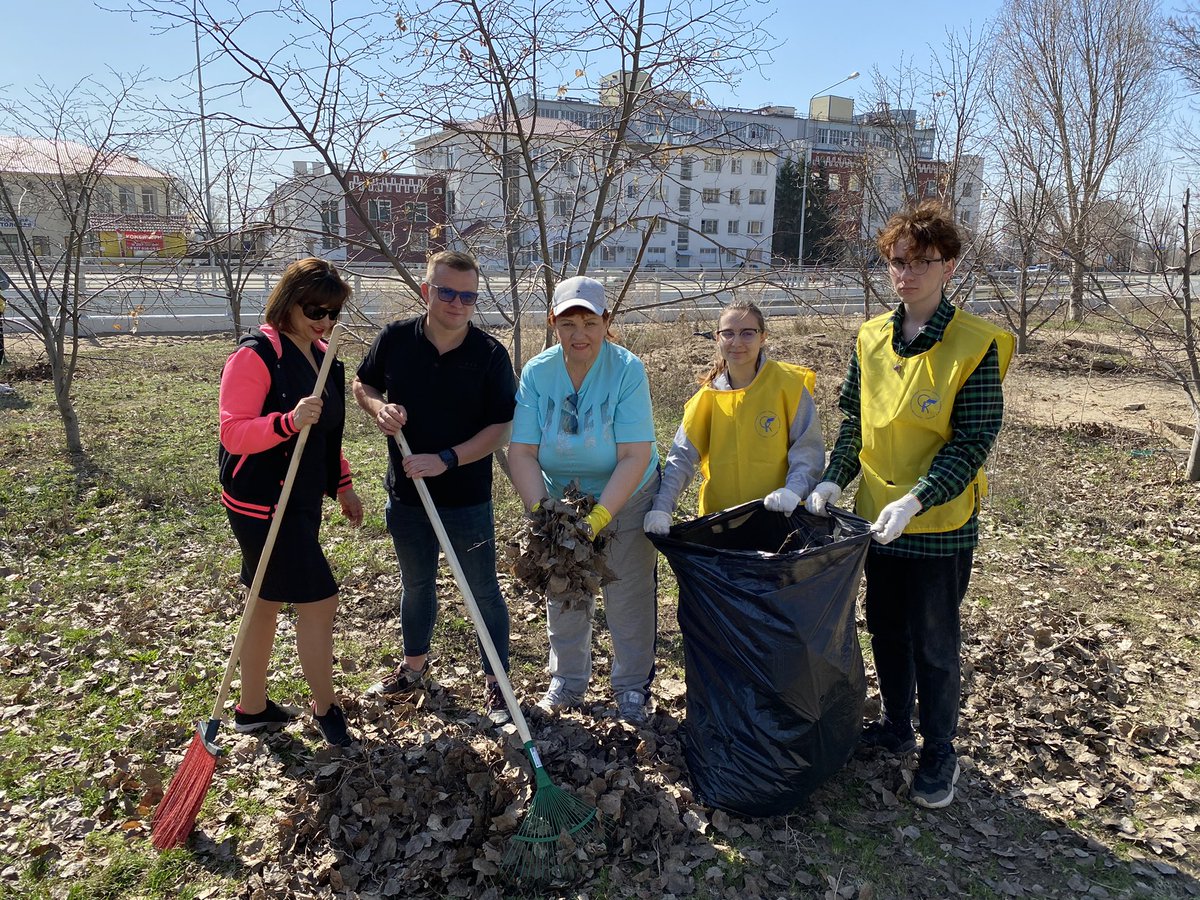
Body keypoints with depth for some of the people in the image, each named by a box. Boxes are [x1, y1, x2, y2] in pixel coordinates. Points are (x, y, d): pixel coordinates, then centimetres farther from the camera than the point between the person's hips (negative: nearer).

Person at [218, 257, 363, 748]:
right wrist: (289, 422, -38)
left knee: (269, 601, 18)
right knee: (319, 601, -3)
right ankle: (325, 708, 18)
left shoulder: (322, 355, 10)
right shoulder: (256, 354, -17)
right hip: (262, 502, -9)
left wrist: (343, 486, 19)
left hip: (302, 499, 9)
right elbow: (232, 432, -22)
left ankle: (252, 707, 34)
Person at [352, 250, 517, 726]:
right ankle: (414, 667, 43)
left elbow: (501, 428, -14)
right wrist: (379, 407, -14)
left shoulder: (490, 355, -14)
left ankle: (495, 684, 25)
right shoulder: (395, 339, -6)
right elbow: (362, 384, 9)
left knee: (484, 591, 9)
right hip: (406, 493, 3)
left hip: (467, 499, -3)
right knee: (416, 585, 22)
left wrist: (445, 460, -24)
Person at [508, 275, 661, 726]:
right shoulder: (536, 372, -15)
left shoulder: (628, 370, -23)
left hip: (626, 500, -3)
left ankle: (632, 688, 30)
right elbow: (522, 452, -16)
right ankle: (567, 682, 38)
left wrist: (599, 517, -34)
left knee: (628, 599, 7)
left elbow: (635, 457, -27)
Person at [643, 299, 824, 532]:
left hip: (780, 515, -2)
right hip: (719, 516, 2)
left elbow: (808, 447, -6)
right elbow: (682, 456, -3)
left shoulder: (789, 383, -6)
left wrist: (793, 490, -23)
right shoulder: (708, 393, 2)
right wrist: (662, 508, -16)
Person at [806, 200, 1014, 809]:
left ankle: (939, 753, 29)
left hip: (941, 525, -5)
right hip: (876, 517, 5)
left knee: (934, 644, 8)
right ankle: (896, 726, 41)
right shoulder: (872, 337, 2)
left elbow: (971, 441, -16)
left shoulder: (975, 345, -14)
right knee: (885, 628, 19)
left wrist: (914, 500, -26)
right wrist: (833, 480, -7)